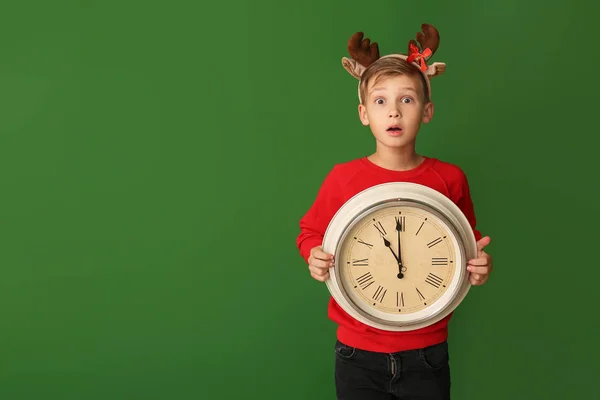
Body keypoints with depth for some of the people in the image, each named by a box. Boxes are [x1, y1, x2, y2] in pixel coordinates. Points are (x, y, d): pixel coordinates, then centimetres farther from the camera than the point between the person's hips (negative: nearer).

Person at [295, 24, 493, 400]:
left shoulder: (450, 179, -6)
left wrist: (478, 266, -12)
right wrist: (315, 257, -15)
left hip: (427, 353, 1)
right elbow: (310, 232, 5)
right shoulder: (343, 178, -9)